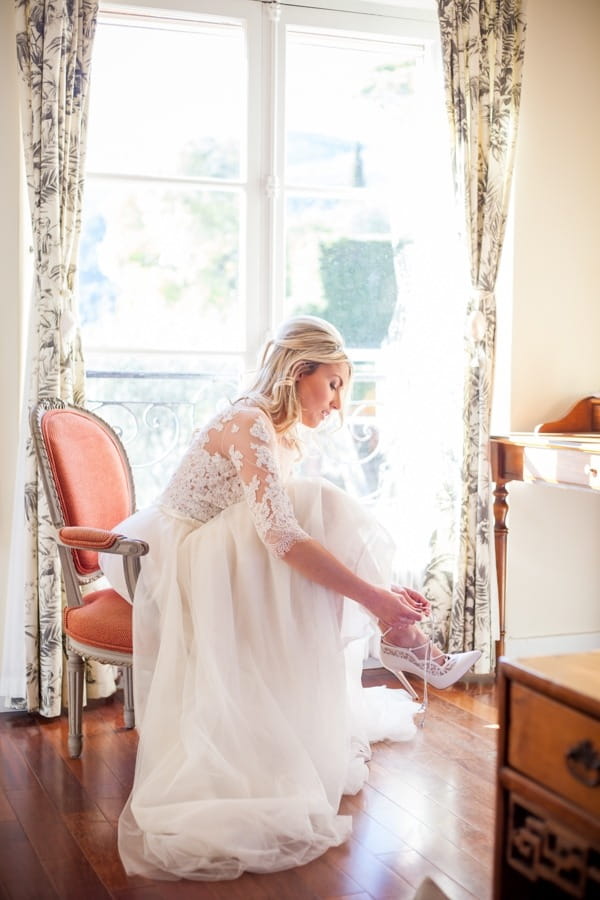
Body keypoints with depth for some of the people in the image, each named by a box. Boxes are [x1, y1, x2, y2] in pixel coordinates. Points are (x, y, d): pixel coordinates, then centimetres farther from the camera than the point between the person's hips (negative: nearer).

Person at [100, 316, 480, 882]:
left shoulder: (282, 436, 11)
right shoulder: (248, 425, -19)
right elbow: (283, 537, -32)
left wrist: (382, 590, -4)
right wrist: (375, 597, -32)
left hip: (223, 568, 9)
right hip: (171, 560, -9)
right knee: (323, 507, -23)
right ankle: (404, 643, -16)